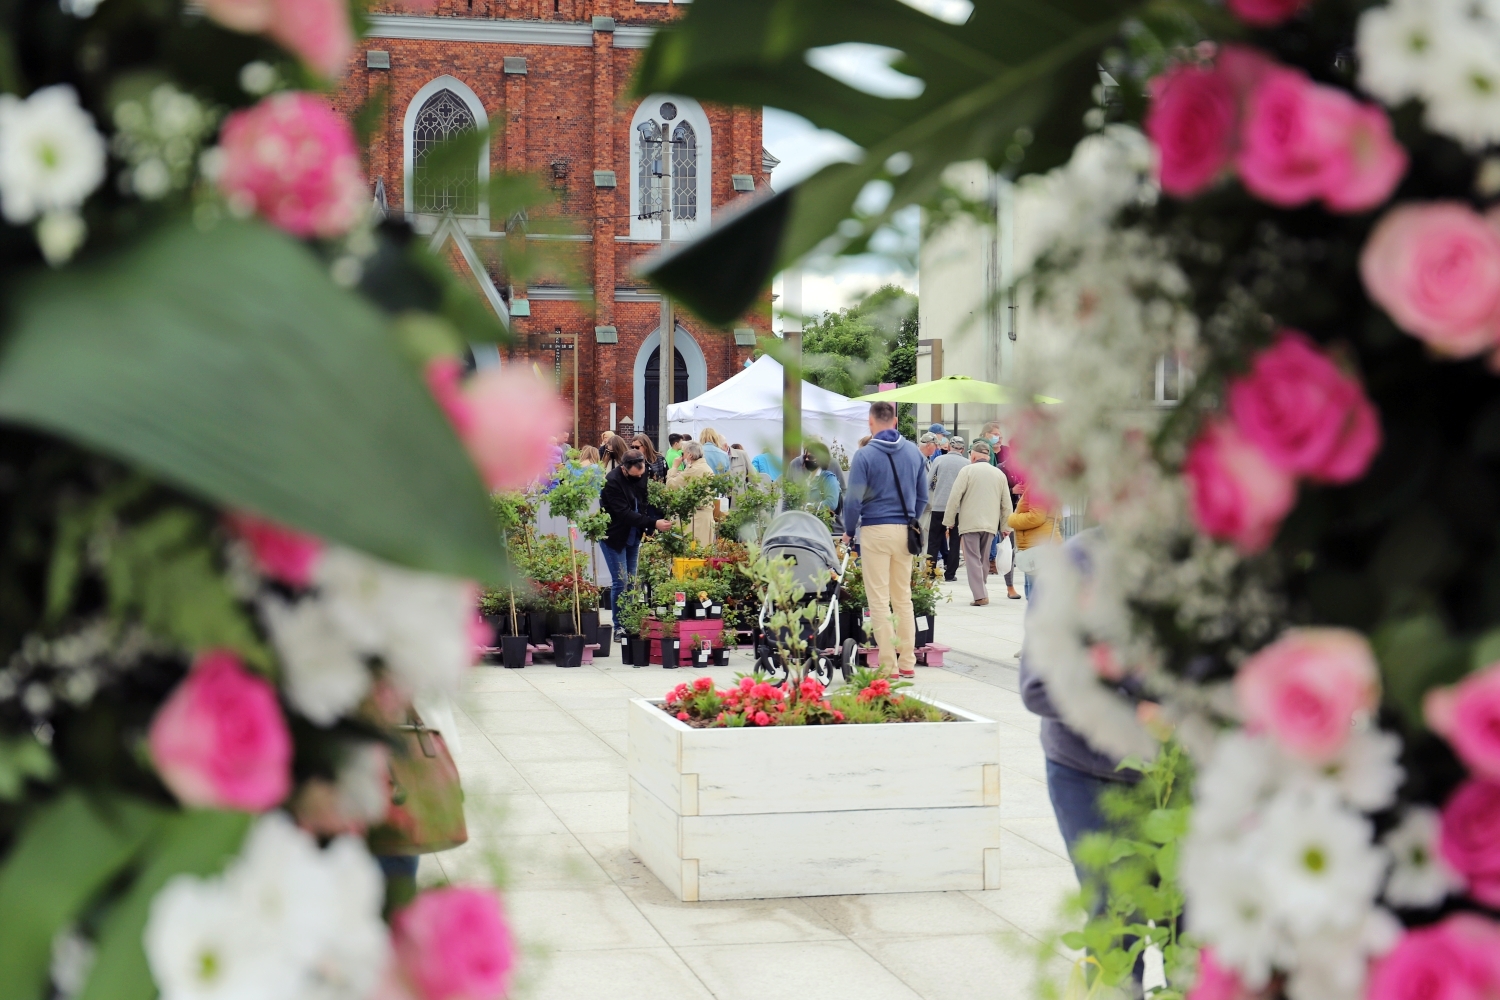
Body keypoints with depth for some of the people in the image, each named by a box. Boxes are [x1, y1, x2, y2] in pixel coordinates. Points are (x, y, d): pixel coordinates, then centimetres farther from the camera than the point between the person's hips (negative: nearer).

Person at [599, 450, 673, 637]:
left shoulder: (641, 477, -1)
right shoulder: (611, 482, -22)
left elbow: (645, 504, 6)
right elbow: (624, 513, -27)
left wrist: (649, 530, -9)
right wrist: (653, 523, -32)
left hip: (633, 536, 6)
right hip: (614, 537, -6)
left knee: (631, 582, 7)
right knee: (620, 582, -8)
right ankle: (619, 627, 0)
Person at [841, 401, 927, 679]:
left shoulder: (864, 455, -8)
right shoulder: (914, 452, 6)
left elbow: (854, 500, -9)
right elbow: (922, 496, 12)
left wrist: (848, 530, 6)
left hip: (875, 530, -5)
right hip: (905, 531, 5)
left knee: (880, 600, 0)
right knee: (903, 598, 13)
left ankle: (889, 665, -1)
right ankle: (907, 662, 13)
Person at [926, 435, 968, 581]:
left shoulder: (939, 460, -2)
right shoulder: (967, 463, -3)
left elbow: (927, 481, -1)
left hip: (938, 506, 0)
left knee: (934, 540, 7)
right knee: (954, 541, 8)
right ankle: (950, 573, 7)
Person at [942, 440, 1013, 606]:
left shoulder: (967, 470, -4)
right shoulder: (999, 474, 10)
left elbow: (955, 497, -7)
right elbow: (1006, 503, 12)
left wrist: (949, 521, 1)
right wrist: (1006, 526, 19)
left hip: (970, 523, -4)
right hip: (990, 524, 4)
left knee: (973, 559, -3)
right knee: (984, 560, 15)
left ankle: (979, 595, -11)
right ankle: (983, 592, 18)